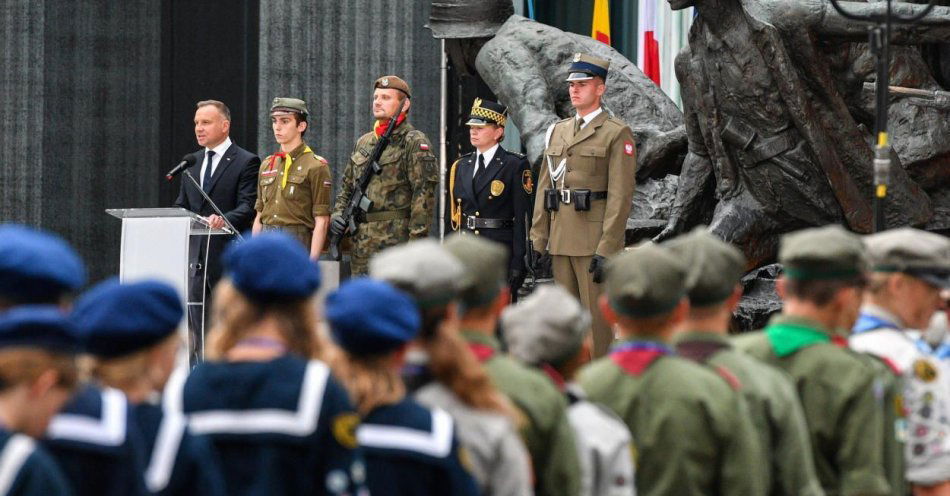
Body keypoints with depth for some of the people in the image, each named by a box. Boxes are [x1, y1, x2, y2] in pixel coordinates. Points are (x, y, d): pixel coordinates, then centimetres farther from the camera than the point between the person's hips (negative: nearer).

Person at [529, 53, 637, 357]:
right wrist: (538, 241, 9)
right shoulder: (557, 132, 16)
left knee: (597, 317, -5)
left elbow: (621, 195, -11)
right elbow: (544, 188, 16)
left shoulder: (617, 133, -5)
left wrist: (606, 250, -17)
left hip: (594, 240, -7)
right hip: (561, 240, 7)